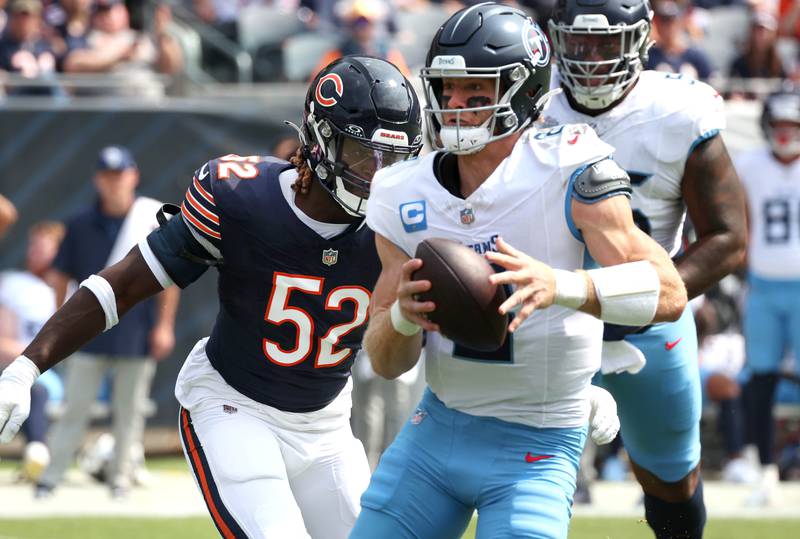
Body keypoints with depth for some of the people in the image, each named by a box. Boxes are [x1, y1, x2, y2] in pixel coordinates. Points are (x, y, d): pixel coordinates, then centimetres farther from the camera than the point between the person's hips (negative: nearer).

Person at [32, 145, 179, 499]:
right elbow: (61, 275, 9)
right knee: (75, 407, 1)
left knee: (129, 410, 6)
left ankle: (120, 478, 15)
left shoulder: (154, 219, -2)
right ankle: (50, 478, 4)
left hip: (137, 334, -1)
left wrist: (164, 325, -4)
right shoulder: (81, 225, 3)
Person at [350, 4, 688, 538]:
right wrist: (402, 316, -21)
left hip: (536, 448, -5)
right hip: (437, 428, 6)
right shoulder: (406, 197, 0)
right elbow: (388, 363, 2)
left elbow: (669, 292, -24)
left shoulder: (565, 171, -16)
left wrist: (558, 286, -40)